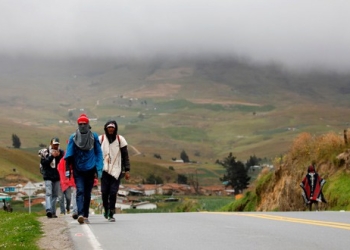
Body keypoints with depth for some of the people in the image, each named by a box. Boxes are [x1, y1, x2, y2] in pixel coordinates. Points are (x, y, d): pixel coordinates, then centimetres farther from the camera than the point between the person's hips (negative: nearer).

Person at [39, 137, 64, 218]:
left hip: (57, 176, 3)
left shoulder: (61, 152, 6)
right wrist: (52, 156, -15)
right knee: (48, 193, -13)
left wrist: (59, 156, -14)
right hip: (48, 176, -3)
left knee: (55, 195, 6)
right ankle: (48, 210, -24)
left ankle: (53, 212, 11)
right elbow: (43, 162, -10)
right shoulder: (45, 152, 0)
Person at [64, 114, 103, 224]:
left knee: (87, 193, 8)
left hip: (90, 169, 1)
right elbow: (69, 155, 0)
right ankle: (80, 214, -24)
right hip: (78, 170, -1)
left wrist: (99, 168, 0)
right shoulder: (73, 137, 0)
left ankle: (85, 216, 17)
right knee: (80, 191, -14)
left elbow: (98, 153, 5)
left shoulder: (94, 137, 2)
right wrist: (67, 169, -6)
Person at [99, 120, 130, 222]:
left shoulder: (120, 139, 4)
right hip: (104, 170, 0)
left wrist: (127, 170, 3)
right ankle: (106, 209, 22)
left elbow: (125, 156, 7)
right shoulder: (100, 139, 4)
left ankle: (111, 214, 0)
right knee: (105, 192, -2)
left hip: (116, 170, 0)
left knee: (113, 193, -5)